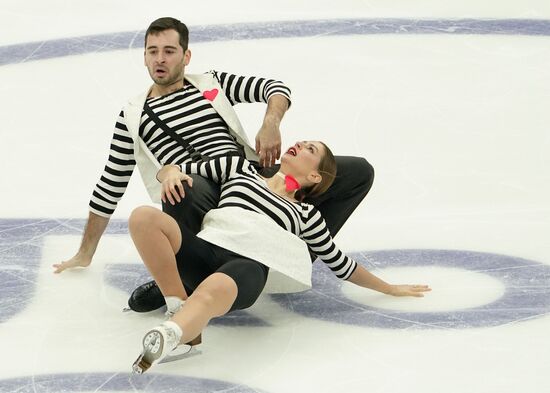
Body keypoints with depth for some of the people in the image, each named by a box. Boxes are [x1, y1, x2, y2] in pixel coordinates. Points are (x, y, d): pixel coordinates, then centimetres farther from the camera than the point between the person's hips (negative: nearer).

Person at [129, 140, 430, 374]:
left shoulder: (307, 215, 27)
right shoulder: (239, 167, 31)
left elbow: (340, 264, 35)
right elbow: (183, 170, 32)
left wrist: (389, 288, 39)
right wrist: (171, 173, 8)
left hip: (250, 266, -2)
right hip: (204, 248, 3)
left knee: (213, 291, -41)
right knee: (144, 217, -28)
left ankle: (164, 339, -69)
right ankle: (179, 306, -25)